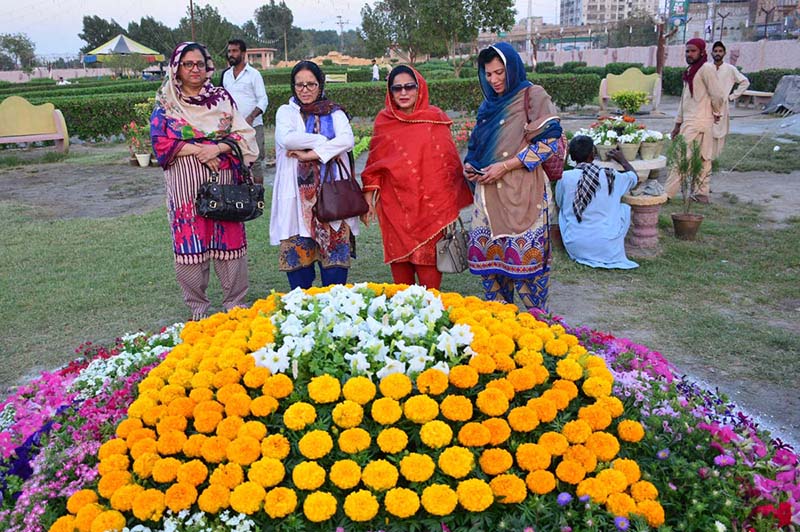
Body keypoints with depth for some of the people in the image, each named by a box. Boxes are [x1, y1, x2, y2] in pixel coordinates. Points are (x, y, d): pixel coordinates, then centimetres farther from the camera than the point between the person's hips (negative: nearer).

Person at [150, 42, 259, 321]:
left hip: (222, 181, 1)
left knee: (229, 240, 2)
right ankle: (197, 309, 13)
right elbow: (161, 143, -4)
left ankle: (235, 303, 15)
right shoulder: (165, 104, 6)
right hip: (185, 185, -1)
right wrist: (198, 150, -14)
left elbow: (243, 134, 2)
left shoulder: (222, 97, 9)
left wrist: (218, 148, -14)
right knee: (190, 243, 1)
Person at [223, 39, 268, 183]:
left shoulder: (253, 74, -2)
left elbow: (263, 100, -7)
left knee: (255, 161, -3)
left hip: (253, 125, -5)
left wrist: (251, 117, -22)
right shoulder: (226, 75, 14)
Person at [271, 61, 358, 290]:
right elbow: (286, 138, -10)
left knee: (335, 263, -5)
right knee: (298, 259, -2)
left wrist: (311, 154, -14)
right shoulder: (286, 112, 12)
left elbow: (347, 140, -9)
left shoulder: (334, 112, 12)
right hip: (297, 197, 0)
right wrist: (326, 141, -9)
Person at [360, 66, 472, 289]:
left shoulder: (435, 119, 2)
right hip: (394, 204, 2)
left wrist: (451, 203, 0)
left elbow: (450, 161, 3)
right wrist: (369, 196, 8)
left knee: (428, 260, -4)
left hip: (430, 203, -2)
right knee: (399, 257, 6)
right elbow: (374, 161, 13)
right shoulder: (383, 120, 8)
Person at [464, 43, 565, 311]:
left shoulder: (532, 96, -3)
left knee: (524, 255, -5)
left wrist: (505, 166, -15)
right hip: (488, 193, 6)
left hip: (522, 192, -6)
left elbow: (549, 141, -11)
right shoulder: (489, 103, 17)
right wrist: (470, 164, 4)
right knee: (489, 253, 6)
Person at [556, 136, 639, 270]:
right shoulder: (611, 177, -7)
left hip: (576, 249, 0)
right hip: (608, 250, 0)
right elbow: (635, 177, 17)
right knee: (624, 207, 23)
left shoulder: (564, 177, -10)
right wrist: (622, 160, 35)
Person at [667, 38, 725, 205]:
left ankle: (667, 193, -7)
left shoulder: (706, 69, -12)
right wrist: (678, 124, 18)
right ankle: (702, 193, 16)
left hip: (698, 122, -9)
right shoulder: (690, 71, 17)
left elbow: (717, 95, -15)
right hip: (689, 121, 9)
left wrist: (716, 113, 2)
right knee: (703, 159, 12)